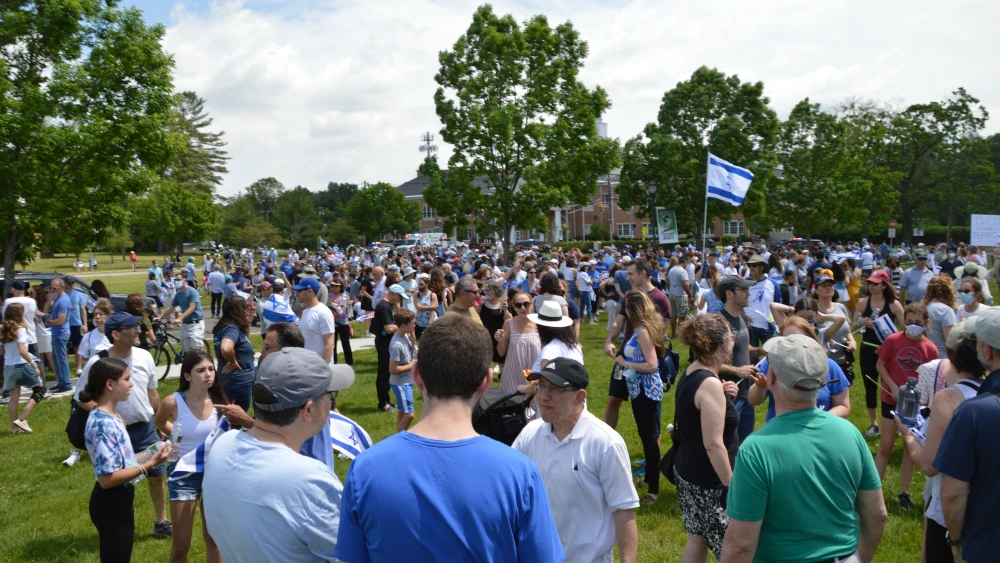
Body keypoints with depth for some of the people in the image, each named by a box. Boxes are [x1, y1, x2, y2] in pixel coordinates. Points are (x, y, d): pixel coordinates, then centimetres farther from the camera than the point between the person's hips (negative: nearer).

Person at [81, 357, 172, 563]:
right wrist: (149, 465, -23)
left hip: (119, 501, 10)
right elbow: (107, 478, -27)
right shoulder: (103, 424, -25)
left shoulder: (111, 416, 5)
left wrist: (149, 456, 6)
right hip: (111, 505, -10)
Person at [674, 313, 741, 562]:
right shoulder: (710, 383, -23)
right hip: (710, 481, -9)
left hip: (687, 472, 10)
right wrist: (730, 485, -19)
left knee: (697, 537, 20)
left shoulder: (689, 375, 4)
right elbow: (713, 444, -25)